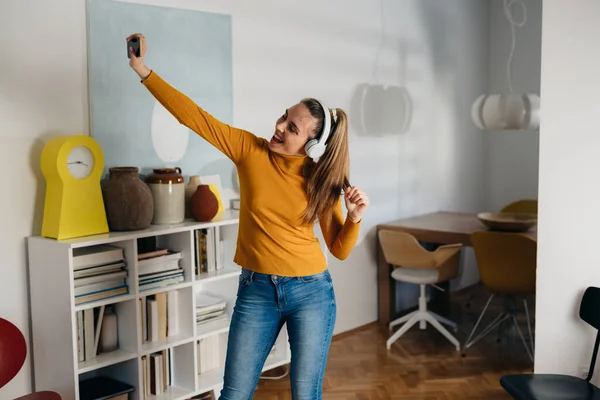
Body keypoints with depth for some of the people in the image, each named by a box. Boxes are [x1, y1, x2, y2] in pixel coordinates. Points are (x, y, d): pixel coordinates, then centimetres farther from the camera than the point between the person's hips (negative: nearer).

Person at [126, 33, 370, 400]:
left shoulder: (321, 181, -6)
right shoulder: (250, 150, -6)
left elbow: (339, 250, 1)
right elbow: (193, 115, -8)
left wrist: (355, 218, -18)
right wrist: (143, 69, -10)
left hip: (311, 292, -1)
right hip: (256, 291, 1)